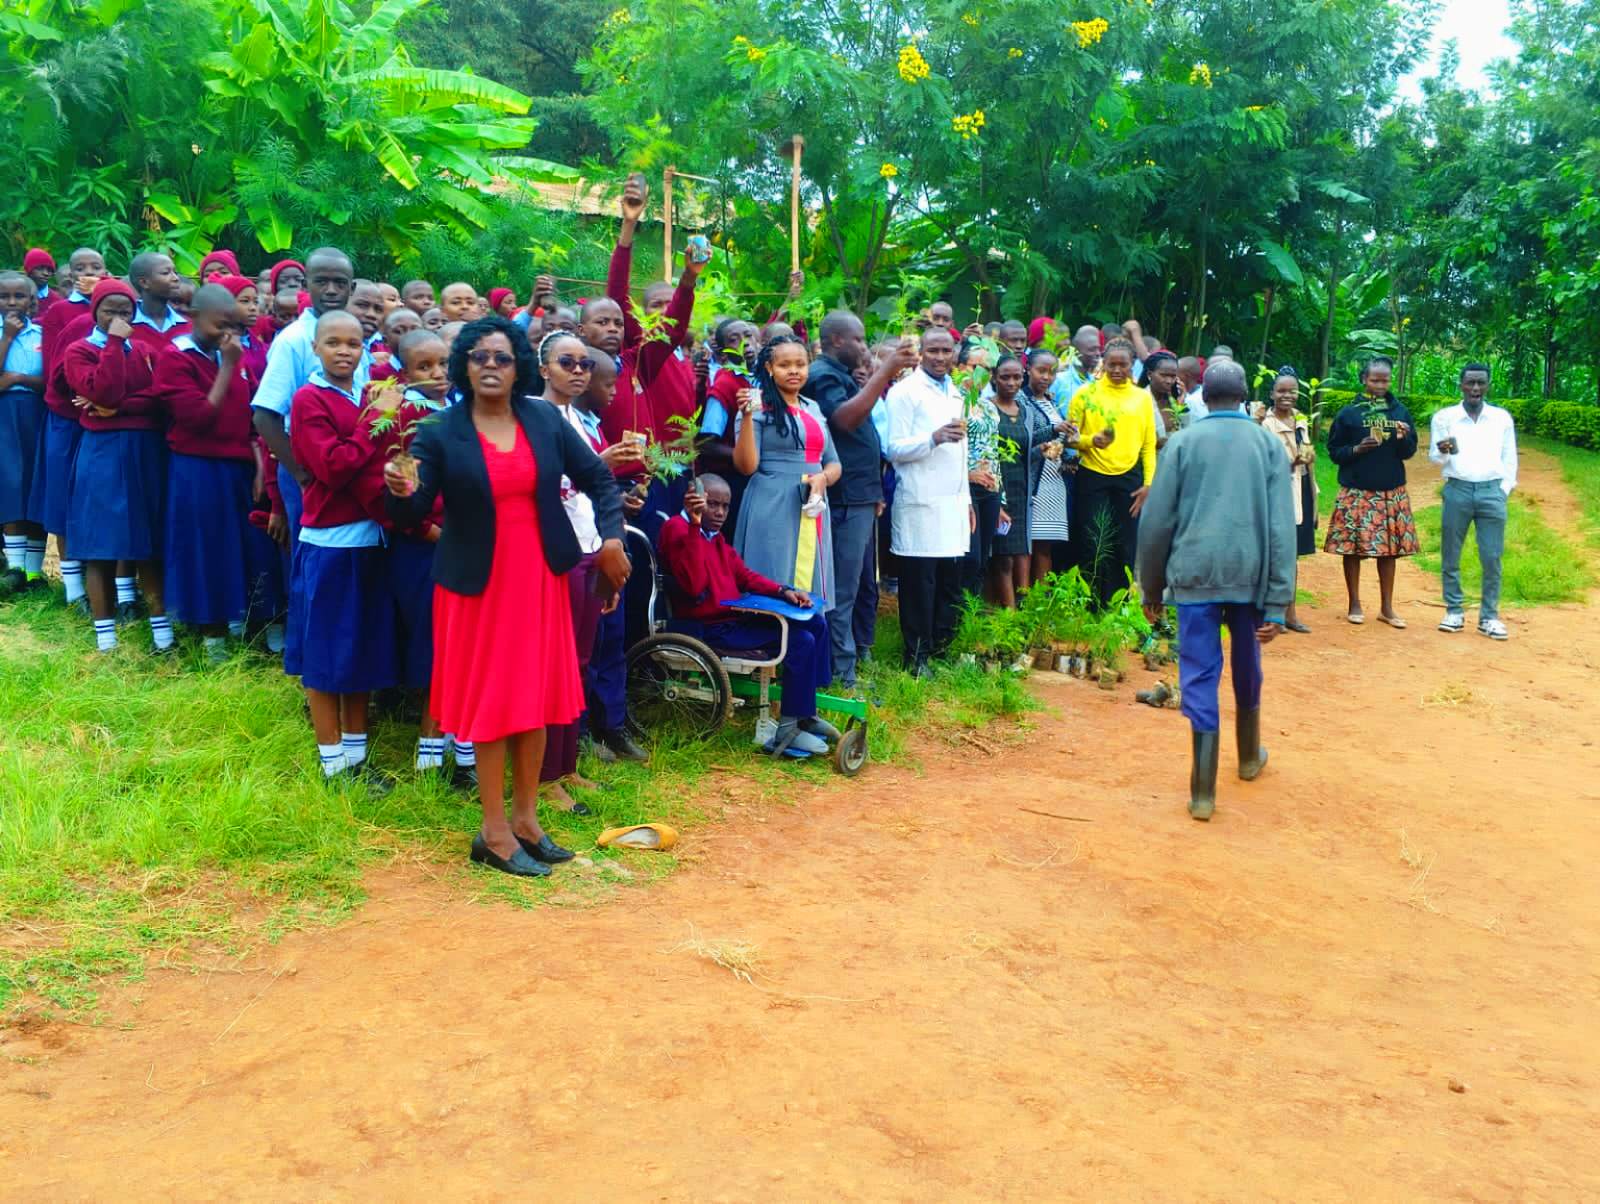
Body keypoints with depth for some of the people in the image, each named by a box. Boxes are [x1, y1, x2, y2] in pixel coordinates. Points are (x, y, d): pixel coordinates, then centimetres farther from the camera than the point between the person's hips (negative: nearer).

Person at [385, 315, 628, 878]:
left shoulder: (546, 420, 1)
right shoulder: (438, 432, -7)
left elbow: (598, 478, 8)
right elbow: (411, 513, -10)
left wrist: (611, 538, -2)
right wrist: (401, 491, -31)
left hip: (540, 577, 3)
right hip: (479, 581, -3)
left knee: (536, 698, 10)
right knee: (491, 702, 2)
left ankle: (526, 819, 24)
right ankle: (495, 832, 13)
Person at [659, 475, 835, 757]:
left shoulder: (715, 536, 17)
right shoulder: (677, 529, -12)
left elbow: (744, 575, 20)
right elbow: (694, 586, -27)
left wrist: (783, 591, 4)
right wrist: (694, 525, -32)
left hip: (734, 617, 10)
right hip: (707, 628, -10)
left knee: (816, 623, 8)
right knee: (801, 641, -19)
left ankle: (805, 714, 12)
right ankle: (786, 731, -12)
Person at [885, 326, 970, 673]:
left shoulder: (954, 393, 20)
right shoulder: (905, 392, -4)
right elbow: (895, 449, -11)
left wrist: (967, 499, 23)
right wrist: (935, 438, -25)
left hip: (953, 504, 7)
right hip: (920, 505, -7)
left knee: (950, 583, 7)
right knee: (920, 583, -4)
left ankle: (941, 649, 18)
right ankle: (916, 656, 4)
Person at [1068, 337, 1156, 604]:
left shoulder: (1143, 397, 9)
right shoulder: (1086, 393, 2)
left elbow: (1149, 445, 9)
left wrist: (1148, 483, 1)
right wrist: (1091, 440, -19)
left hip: (1129, 478, 2)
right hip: (1092, 477, -2)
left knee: (1126, 549, 3)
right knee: (1093, 547, -2)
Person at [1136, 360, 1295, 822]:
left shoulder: (1183, 441, 3)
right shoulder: (1266, 443, 6)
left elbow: (1157, 520, 1)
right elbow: (1282, 526, -1)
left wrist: (1152, 588, 11)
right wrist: (1277, 604, -1)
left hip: (1196, 573, -2)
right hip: (1250, 573, 2)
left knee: (1200, 677, 2)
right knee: (1247, 668, 22)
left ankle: (1203, 791, 0)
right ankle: (1249, 756, 42)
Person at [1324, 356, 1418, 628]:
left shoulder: (1400, 411, 6)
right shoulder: (1349, 413, -2)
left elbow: (1410, 452, 8)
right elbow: (1334, 452, 1)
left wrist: (1403, 438, -13)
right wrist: (1356, 449, -16)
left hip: (1392, 493, 2)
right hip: (1356, 493, -2)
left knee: (1389, 548, 6)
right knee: (1353, 547, 1)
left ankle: (1387, 607, 16)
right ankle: (1354, 605, 14)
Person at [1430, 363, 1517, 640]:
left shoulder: (1502, 418, 8)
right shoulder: (1444, 417, 4)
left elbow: (1509, 459, 13)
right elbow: (1435, 459, 4)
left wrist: (1503, 491, 5)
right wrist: (1442, 452, -17)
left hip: (1492, 491, 0)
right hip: (1457, 490, 0)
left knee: (1492, 558, -1)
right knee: (1450, 556, 4)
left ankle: (1489, 617, 7)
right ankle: (1454, 611, 15)